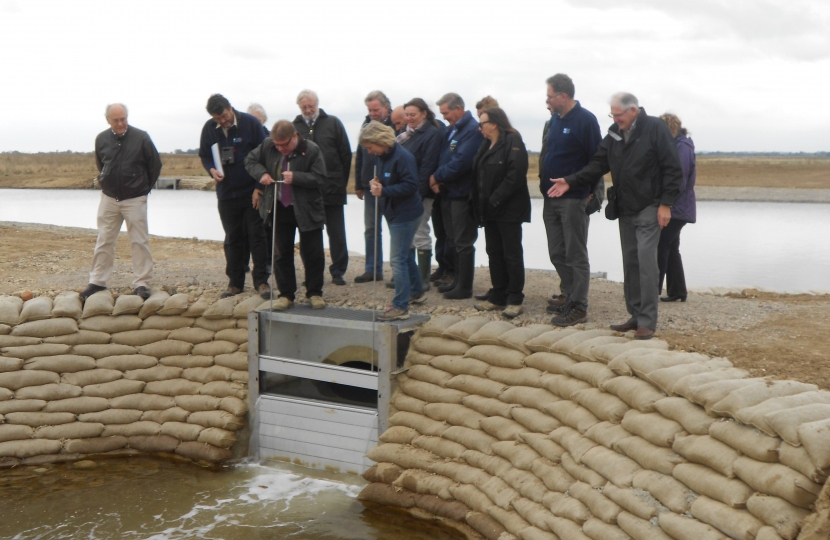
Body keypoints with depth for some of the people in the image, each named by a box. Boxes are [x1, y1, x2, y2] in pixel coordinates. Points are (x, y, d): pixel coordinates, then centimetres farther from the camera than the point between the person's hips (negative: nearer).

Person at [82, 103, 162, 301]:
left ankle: (141, 283, 5)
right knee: (104, 242, 7)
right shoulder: (101, 139, 1)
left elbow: (155, 165, 1)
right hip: (109, 198, 3)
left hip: (135, 199, -3)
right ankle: (97, 282, 15)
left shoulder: (141, 138, -9)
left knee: (139, 242, -1)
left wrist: (146, 187, 6)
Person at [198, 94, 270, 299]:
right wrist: (212, 170, -11)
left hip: (252, 191, -3)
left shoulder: (251, 123, -8)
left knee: (257, 235, -2)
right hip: (226, 193, 3)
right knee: (232, 239, 9)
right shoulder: (209, 129, 1)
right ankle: (235, 282, 17)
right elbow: (204, 156, 12)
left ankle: (261, 280, 4)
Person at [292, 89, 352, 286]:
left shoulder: (333, 123, 2)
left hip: (332, 189, -1)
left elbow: (346, 154, 3)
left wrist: (341, 181, 0)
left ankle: (338, 271, 14)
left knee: (337, 233, 4)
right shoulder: (294, 127, 5)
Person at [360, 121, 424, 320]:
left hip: (405, 215, -10)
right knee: (405, 255, 21)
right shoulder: (380, 156, 5)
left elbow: (410, 185, -24)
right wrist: (376, 182, -1)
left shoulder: (402, 157, -22)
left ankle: (400, 306, -4)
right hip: (393, 213, 10)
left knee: (398, 259, -9)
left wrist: (384, 191, -26)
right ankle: (415, 292, 38)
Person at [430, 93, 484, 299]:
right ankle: (458, 281, 26)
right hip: (448, 192, 9)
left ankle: (465, 287, 7)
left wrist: (437, 176, -13)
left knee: (463, 243, -1)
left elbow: (461, 162, -25)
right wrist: (437, 179, -5)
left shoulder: (472, 130, -16)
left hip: (462, 195, -9)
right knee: (453, 241, 15)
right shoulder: (452, 129, 13)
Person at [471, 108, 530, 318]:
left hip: (508, 210, -9)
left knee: (512, 255, -1)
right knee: (494, 253, 13)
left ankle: (515, 300, 5)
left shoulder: (513, 143, -13)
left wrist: (495, 199, -22)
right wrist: (480, 204, 7)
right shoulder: (486, 145, 15)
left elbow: (515, 176, -23)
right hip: (490, 210, 9)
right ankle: (497, 297, 21)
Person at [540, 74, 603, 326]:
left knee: (575, 255, -2)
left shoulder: (586, 120, -11)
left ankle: (578, 307, 4)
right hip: (551, 199, 8)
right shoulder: (555, 119, 11)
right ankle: (569, 294, 27)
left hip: (573, 199, -8)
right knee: (557, 254, 14)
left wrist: (591, 193, -12)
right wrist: (544, 183, 11)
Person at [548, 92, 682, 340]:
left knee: (646, 263, -9)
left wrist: (665, 204, -15)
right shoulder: (614, 134, 7)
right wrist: (570, 181, -4)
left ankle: (647, 322, -5)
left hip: (649, 209, -7)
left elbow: (673, 169, -12)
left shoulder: (655, 129, -11)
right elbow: (598, 164, 8)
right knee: (630, 264, 11)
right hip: (625, 209, 7)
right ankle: (636, 315, 20)